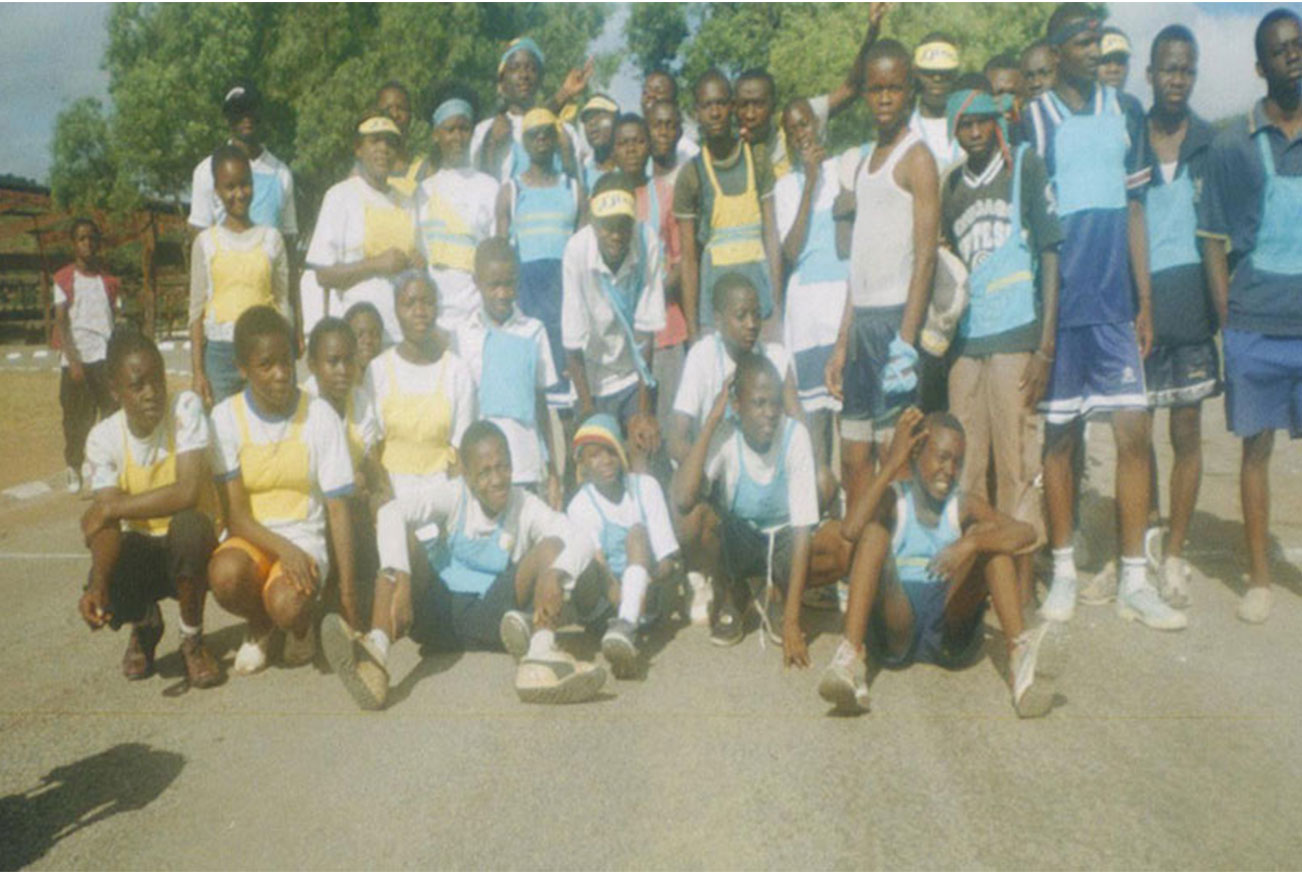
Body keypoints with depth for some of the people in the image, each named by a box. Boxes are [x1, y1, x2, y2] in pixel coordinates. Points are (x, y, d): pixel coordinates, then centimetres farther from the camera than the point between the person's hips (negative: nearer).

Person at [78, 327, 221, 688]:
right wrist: (97, 584, -35)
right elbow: (107, 520, -17)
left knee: (187, 524, -37)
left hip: (192, 545, -2)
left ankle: (193, 640, -9)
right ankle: (145, 625, 15)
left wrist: (112, 508, -22)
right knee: (104, 594, -28)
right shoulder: (103, 438, -8)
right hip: (141, 549, 3)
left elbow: (188, 492, -28)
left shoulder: (185, 407, -17)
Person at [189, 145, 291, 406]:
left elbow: (283, 303, 8)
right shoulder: (206, 241, 5)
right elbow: (197, 310, 5)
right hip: (221, 351, 0)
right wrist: (197, 371, -1)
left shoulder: (271, 238, 6)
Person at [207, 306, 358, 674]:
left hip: (305, 536, -1)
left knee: (287, 605, -32)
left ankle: (302, 624, 10)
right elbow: (236, 514, -7)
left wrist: (347, 586, -7)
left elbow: (337, 508, -3)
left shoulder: (319, 416, -4)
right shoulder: (227, 417, -4)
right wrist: (282, 549, -25)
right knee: (225, 574, -34)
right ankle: (259, 624, 4)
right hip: (250, 536, 1)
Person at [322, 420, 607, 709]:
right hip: (439, 614, 0)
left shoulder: (526, 507, -4)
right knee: (401, 540, -24)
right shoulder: (452, 495, -7)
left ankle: (542, 653, -40)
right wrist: (402, 584, -40)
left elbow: (580, 543, -18)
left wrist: (552, 575, -40)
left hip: (492, 620, 1)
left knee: (551, 546, -17)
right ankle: (377, 648, -49)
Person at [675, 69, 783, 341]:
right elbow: (689, 258, 1)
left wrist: (779, 305, -1)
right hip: (714, 285, -1)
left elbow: (772, 237, 4)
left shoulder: (758, 163, 5)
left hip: (758, 278, 1)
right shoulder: (690, 175, 1)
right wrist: (692, 328, -2)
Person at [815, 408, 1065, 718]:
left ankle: (1020, 656, -31)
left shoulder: (963, 505, 11)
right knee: (875, 529, -21)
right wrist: (891, 464, -14)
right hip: (896, 628, -2)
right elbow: (851, 529, -17)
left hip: (951, 633, 2)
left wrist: (972, 542, -25)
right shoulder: (893, 498, 6)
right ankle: (850, 656, -39)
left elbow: (1026, 532, -6)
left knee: (988, 533, -10)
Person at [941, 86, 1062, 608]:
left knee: (1016, 460, -2)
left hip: (1015, 336, -4)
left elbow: (1050, 252, -2)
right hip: (965, 340, 4)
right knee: (964, 463, 6)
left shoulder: (1024, 165, 2)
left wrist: (1046, 345, -9)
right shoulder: (950, 186, 15)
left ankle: (1023, 580, 8)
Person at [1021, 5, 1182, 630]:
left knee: (1134, 432, -1)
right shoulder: (1031, 121, 0)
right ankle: (1064, 571, 18)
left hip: (1116, 303, 3)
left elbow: (1134, 209, 13)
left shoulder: (1125, 112, 11)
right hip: (1058, 302, -3)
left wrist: (1145, 302, 9)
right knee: (1058, 437, 5)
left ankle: (1134, 582, 8)